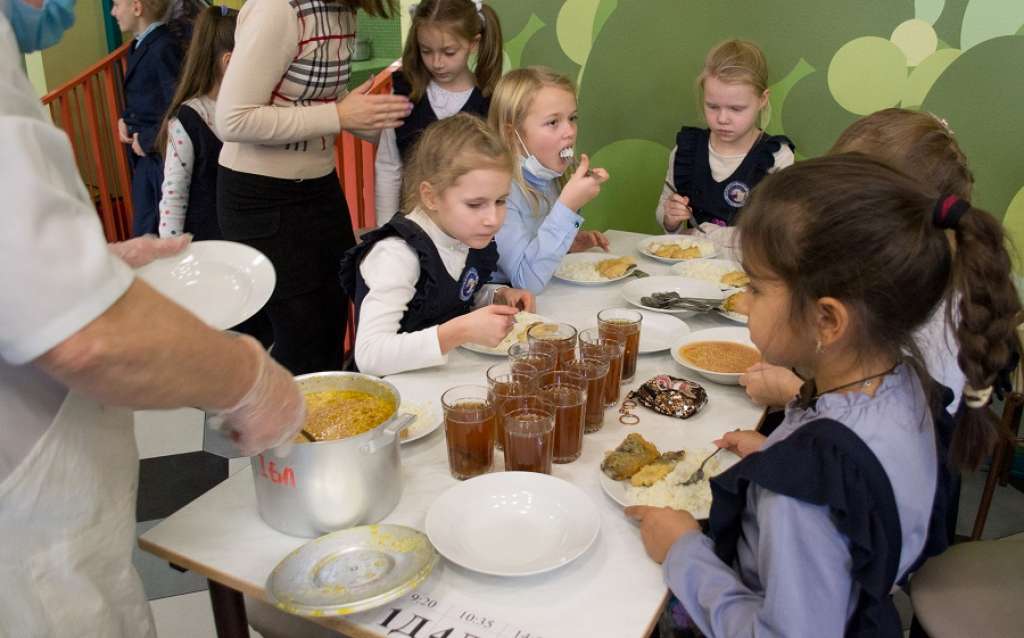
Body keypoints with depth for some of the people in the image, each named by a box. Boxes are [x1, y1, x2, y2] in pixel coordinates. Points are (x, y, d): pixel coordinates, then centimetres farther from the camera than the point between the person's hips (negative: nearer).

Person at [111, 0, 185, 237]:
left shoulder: (164, 47, -18)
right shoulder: (140, 44, 11)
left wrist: (148, 140, -16)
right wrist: (124, 119, 3)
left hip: (163, 153, -9)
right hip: (143, 151, 9)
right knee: (143, 230, 15)